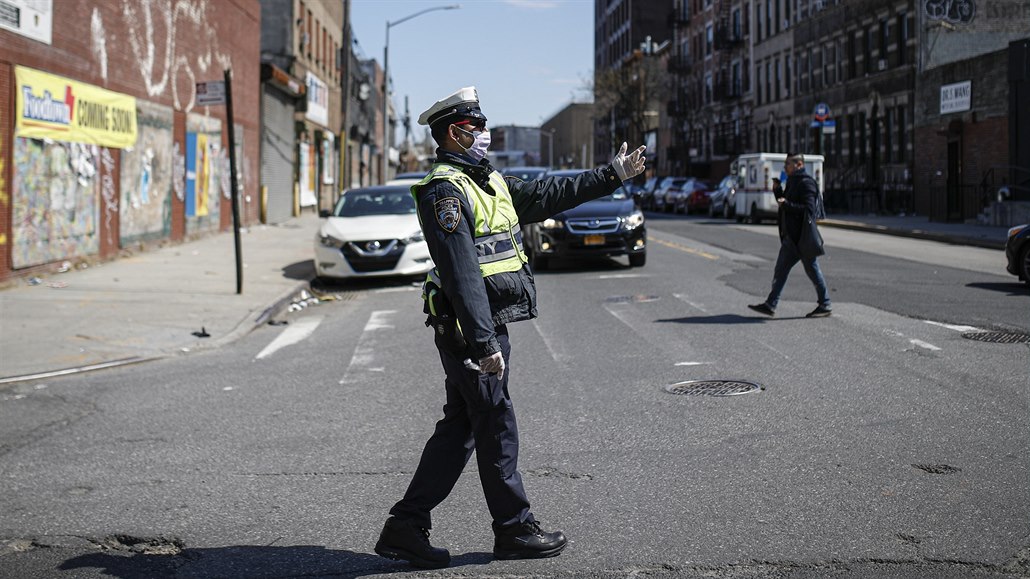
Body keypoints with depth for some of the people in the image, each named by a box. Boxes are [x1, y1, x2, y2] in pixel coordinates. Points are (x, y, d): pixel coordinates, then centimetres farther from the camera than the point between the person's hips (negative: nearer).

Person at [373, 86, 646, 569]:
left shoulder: (489, 183, 16)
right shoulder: (444, 189, -15)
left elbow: (548, 195, 26)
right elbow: (461, 273, -22)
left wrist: (612, 175, 26)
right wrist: (484, 344, -26)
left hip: (488, 328, 10)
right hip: (470, 330, -10)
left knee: (459, 429, 12)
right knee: (496, 428, 2)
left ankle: (406, 527, 17)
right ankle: (514, 529, 16)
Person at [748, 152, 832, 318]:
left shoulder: (806, 183, -14)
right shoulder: (793, 182, 16)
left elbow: (808, 209, -22)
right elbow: (784, 203, 24)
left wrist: (787, 204, -25)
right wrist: (777, 190, 11)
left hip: (802, 237, -10)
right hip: (791, 236, 10)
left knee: (812, 270, -1)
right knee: (781, 270, 8)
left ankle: (825, 306, 9)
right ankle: (770, 305, 10)